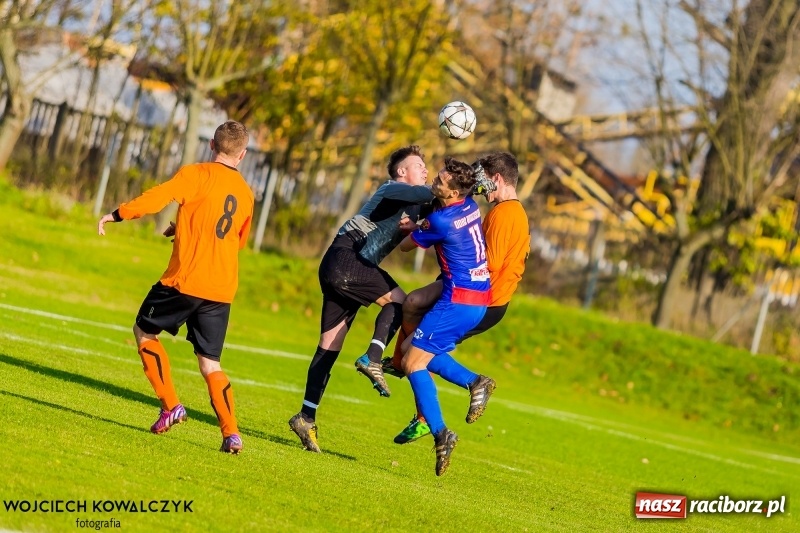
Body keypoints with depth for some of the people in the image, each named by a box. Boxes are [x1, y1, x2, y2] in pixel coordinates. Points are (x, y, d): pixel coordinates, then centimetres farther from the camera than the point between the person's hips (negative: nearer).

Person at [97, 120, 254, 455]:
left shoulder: (197, 175, -4)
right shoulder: (246, 193, 14)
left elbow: (159, 197, -19)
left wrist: (117, 215, -12)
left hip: (185, 279, -5)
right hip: (222, 289, 5)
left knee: (144, 331, 16)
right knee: (210, 362, 10)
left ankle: (170, 406, 7)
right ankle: (231, 433, -4)